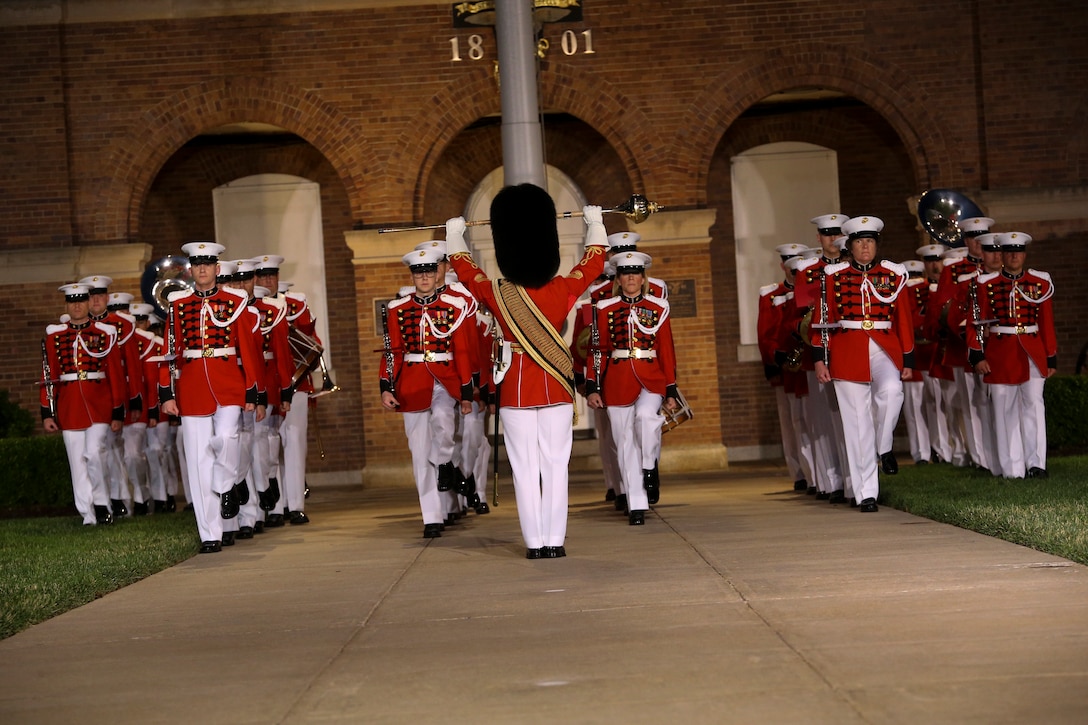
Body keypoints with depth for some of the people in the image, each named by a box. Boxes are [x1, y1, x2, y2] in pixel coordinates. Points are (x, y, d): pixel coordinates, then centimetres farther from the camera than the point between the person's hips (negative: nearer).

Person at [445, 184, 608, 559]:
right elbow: (594, 260, 10)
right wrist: (595, 223, 27)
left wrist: (455, 234, 26)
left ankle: (535, 542, 6)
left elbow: (463, 268, 9)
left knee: (525, 468, 5)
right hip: (557, 386, 0)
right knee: (555, 465, 5)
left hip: (515, 390, 0)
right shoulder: (563, 290, -8)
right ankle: (555, 541, 6)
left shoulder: (496, 295, -9)